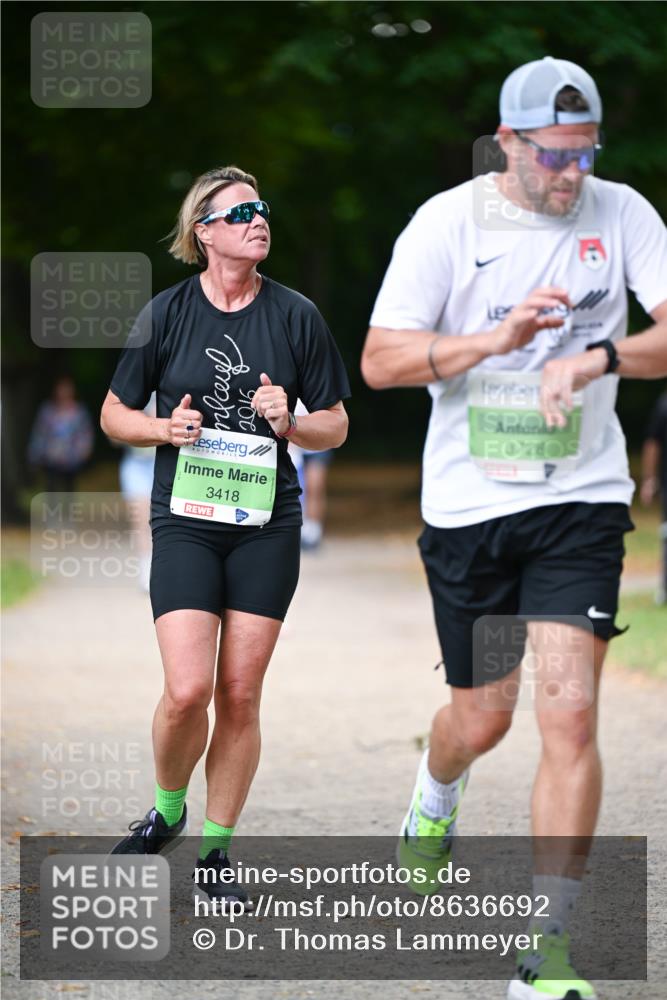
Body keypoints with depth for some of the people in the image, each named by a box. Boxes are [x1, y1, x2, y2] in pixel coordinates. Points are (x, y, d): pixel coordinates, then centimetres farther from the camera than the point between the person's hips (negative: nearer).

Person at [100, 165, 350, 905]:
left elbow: (335, 427, 9)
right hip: (185, 520, -1)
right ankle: (166, 810, 14)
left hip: (267, 524, 1)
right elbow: (115, 414, 9)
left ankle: (214, 849, 14)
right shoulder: (168, 312, 1)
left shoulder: (296, 316, 3)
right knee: (187, 690, -13)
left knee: (240, 695, 1)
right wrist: (166, 428, -11)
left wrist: (289, 423, -12)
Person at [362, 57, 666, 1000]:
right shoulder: (446, 223, -6)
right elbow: (380, 360, -10)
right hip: (469, 501, 0)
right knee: (482, 717, 11)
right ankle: (435, 798, 50)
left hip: (581, 499, 0)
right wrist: (498, 338, -23)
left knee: (570, 717, -12)